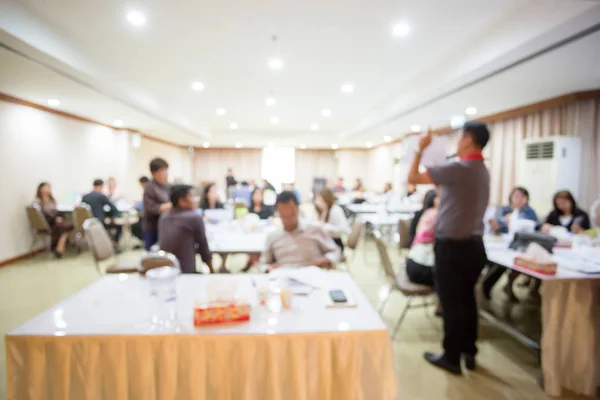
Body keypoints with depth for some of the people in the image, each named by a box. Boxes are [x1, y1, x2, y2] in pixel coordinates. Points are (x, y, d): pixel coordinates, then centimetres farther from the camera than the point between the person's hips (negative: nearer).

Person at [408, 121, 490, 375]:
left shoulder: (458, 169, -18)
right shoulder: (483, 171, 10)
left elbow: (413, 178, -17)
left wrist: (421, 149, -6)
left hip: (452, 246, -8)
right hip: (473, 244, 8)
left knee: (451, 303, 3)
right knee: (467, 300, 17)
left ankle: (451, 357, 16)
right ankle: (469, 352, 30)